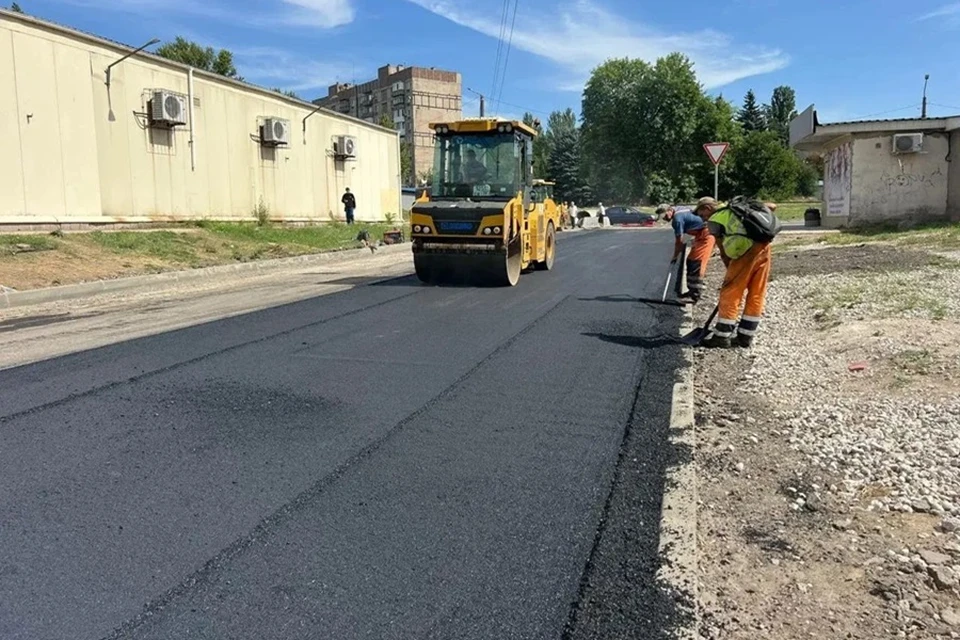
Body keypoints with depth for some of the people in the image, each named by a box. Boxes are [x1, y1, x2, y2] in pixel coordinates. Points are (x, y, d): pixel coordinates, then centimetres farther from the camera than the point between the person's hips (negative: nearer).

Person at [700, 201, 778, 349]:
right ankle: (746, 336, 21)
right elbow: (772, 206, 23)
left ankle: (722, 336, 13)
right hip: (764, 247, 6)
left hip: (745, 250, -6)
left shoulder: (714, 220, 10)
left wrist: (730, 270, 20)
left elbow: (723, 253, 9)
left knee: (730, 294, 6)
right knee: (757, 295, 13)